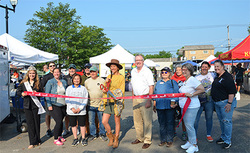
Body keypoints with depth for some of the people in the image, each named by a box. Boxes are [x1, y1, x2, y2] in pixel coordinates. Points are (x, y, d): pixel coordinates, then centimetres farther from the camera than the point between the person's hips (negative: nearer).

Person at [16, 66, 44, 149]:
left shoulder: (38, 83, 4)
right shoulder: (23, 83, 6)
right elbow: (18, 91, 12)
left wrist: (37, 93, -14)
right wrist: (22, 94, -9)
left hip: (36, 105, -1)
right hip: (27, 105, 1)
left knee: (37, 122, 5)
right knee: (30, 123, 1)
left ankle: (37, 140, 19)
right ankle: (32, 142, 6)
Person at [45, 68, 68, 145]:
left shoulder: (64, 82, 10)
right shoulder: (50, 82, -2)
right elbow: (47, 94, -5)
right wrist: (49, 105, -11)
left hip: (63, 105, 4)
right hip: (54, 105, -4)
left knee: (60, 121, 10)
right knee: (59, 122, -10)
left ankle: (59, 136, 29)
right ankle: (55, 139, 4)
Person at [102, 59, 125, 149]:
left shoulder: (121, 77, -1)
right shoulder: (109, 76, 13)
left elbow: (121, 91, -4)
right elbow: (104, 90, 12)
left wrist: (111, 91, -15)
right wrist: (106, 83, -5)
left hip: (117, 102, -4)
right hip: (108, 102, 4)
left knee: (117, 122, 4)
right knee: (104, 121, -1)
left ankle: (116, 140, 21)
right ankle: (111, 137, 20)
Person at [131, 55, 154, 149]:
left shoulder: (147, 71, -6)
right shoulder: (133, 71, 13)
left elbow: (151, 87, -11)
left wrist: (149, 100, -17)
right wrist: (133, 97, 16)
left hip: (145, 98, -6)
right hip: (136, 98, 6)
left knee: (147, 120, -2)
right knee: (137, 120, 12)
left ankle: (147, 140, 7)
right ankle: (139, 138, 25)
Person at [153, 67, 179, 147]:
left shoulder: (173, 82, 5)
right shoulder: (158, 83, 15)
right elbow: (155, 94, 17)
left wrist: (175, 103, -13)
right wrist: (154, 105, 14)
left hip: (170, 107, -3)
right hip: (160, 107, 4)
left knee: (169, 123, 1)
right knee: (162, 124, 8)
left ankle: (169, 140, 11)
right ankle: (163, 140, 18)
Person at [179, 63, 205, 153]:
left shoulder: (192, 80, -14)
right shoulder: (185, 81, 15)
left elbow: (202, 89, -21)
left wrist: (191, 94, -21)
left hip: (191, 107, -9)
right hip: (184, 107, 10)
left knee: (189, 125, -7)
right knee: (187, 125, 16)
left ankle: (194, 145, 5)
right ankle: (189, 141, 29)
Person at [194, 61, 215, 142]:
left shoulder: (212, 75, 8)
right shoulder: (196, 77, 9)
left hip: (209, 100, 0)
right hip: (199, 100, 0)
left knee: (209, 117, 9)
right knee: (195, 118, -4)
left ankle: (208, 135, 26)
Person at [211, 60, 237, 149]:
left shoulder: (227, 77, -15)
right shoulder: (216, 77, 12)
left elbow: (232, 91, -20)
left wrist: (229, 103, -24)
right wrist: (214, 100, 20)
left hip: (225, 102, -9)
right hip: (217, 103, 9)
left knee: (226, 121, -3)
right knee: (221, 120, 16)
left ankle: (227, 141, 7)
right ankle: (223, 137, 29)